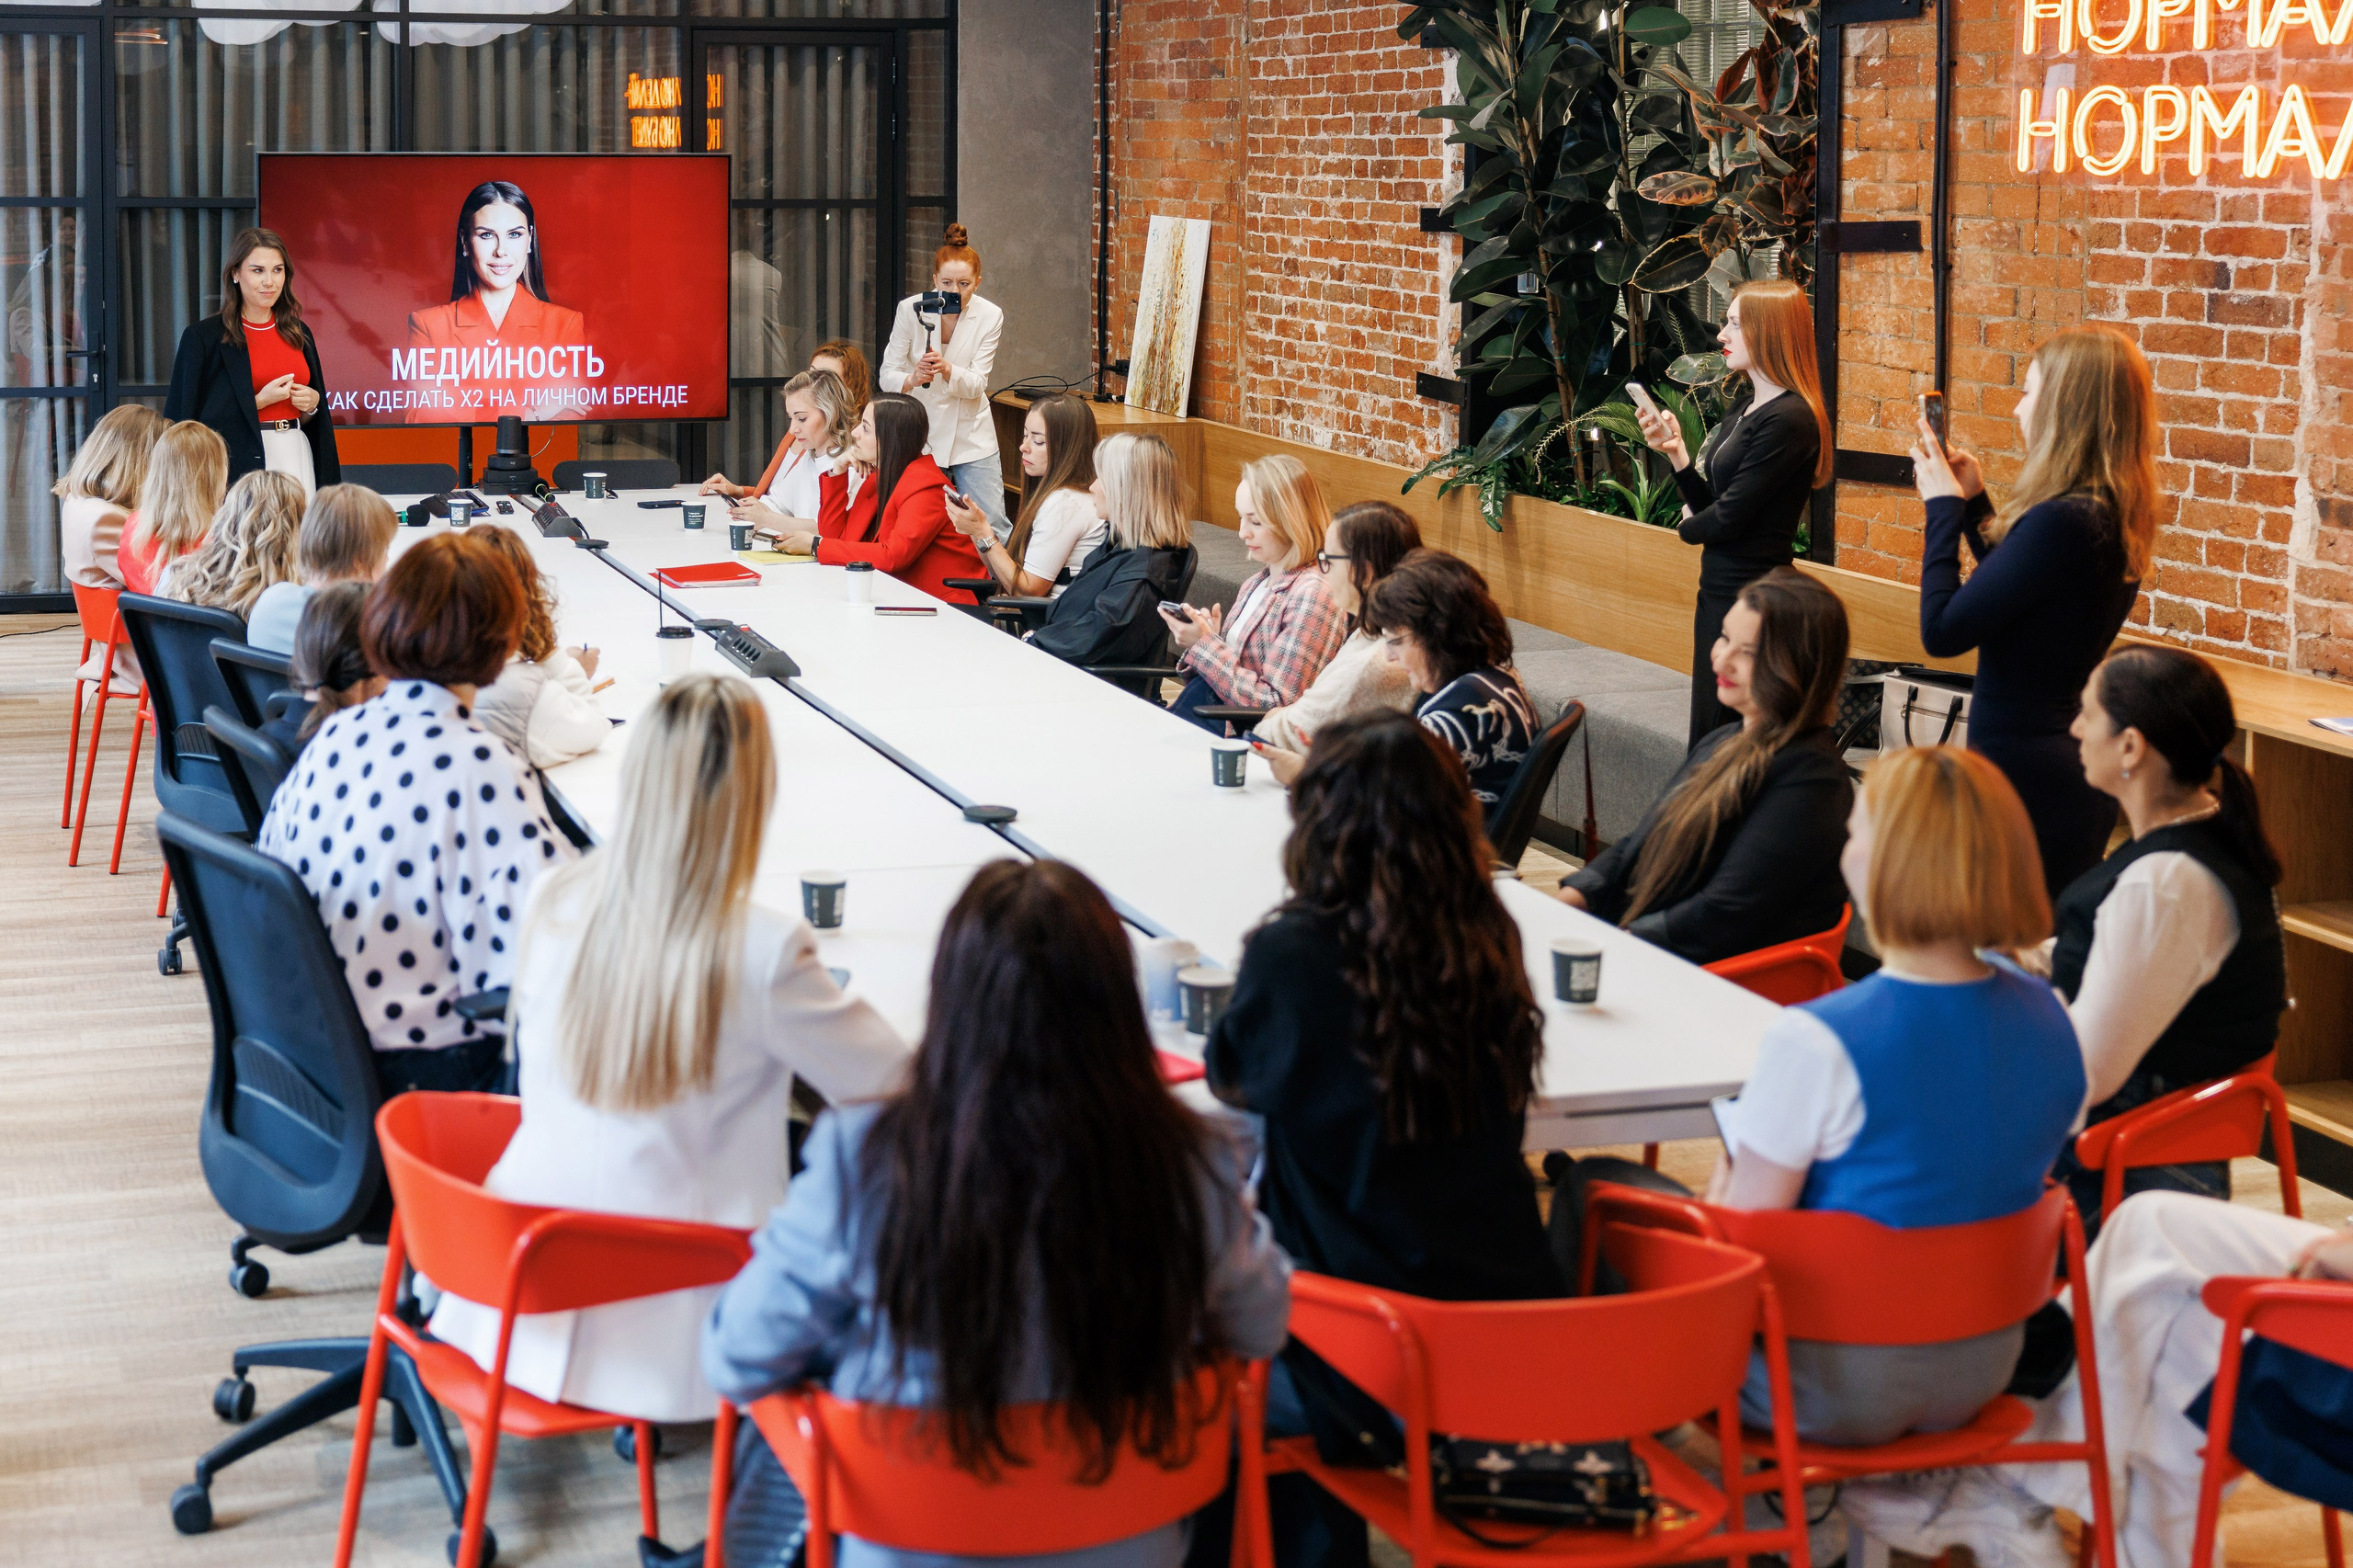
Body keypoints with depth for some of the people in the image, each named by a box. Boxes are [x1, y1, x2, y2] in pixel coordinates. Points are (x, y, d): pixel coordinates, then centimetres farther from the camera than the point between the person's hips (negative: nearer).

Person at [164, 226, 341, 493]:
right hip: (240, 466, -4)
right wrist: (259, 400, -13)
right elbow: (185, 416, -7)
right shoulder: (203, 337, -2)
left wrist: (312, 403, 0)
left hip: (295, 460, 4)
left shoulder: (299, 334, 14)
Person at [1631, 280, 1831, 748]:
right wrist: (1675, 452, -3)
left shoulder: (1787, 420, -18)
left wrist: (1689, 527, 2)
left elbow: (1728, 517, -19)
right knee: (1709, 740, 14)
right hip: (1719, 589, 10)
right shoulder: (1748, 410, 13)